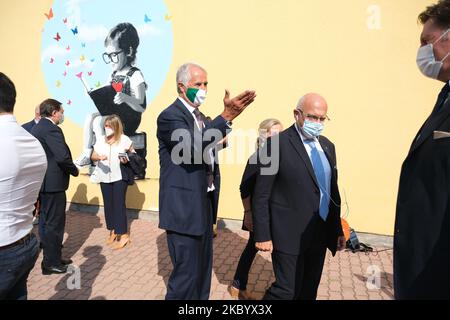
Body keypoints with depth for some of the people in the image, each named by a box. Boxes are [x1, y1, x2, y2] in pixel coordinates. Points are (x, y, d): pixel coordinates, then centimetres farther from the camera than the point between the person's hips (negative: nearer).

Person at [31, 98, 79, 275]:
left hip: (42, 182, 10)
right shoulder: (51, 129, -18)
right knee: (54, 223, 1)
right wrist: (75, 170, -9)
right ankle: (52, 263, 12)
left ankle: (50, 257, 31)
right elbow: (63, 156, -26)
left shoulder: (36, 128, 12)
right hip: (53, 183, -10)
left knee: (45, 221, 17)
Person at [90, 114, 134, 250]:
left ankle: (123, 234, 5)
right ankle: (112, 231, 24)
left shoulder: (124, 139, -5)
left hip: (120, 176, -4)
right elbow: (93, 156, 4)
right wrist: (99, 157, -18)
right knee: (108, 204, 10)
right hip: (104, 177, 5)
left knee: (119, 204, -3)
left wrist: (127, 159, -18)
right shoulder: (100, 141, 6)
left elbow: (133, 153, 3)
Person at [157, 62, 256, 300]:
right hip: (184, 208, -8)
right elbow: (191, 148, -33)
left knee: (203, 270, 20)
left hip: (204, 205, 9)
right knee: (187, 273, 2)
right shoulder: (169, 116, -13)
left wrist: (213, 203, 17)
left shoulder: (201, 118, 14)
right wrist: (227, 116, -35)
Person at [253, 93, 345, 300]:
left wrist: (338, 229, 13)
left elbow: (332, 191, 13)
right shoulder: (277, 144, -13)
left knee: (309, 291, 19)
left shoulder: (327, 146, 10)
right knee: (286, 290, 2)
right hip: (290, 234, -6)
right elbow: (261, 195, -13)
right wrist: (263, 235, -13)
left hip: (320, 234, 7)